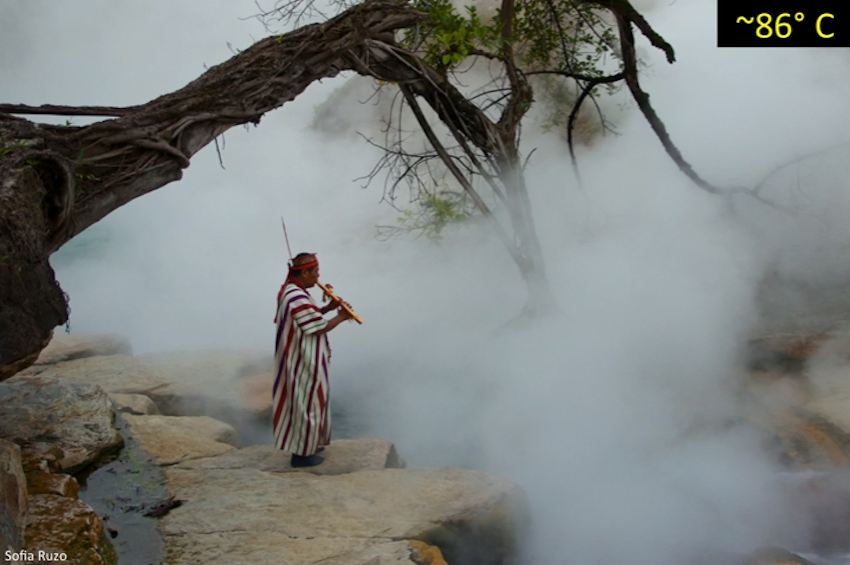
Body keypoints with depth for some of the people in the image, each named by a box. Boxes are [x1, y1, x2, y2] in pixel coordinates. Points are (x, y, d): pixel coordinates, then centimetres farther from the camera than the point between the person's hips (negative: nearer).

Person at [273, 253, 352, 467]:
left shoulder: (289, 290, 5)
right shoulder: (298, 299, -28)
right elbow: (318, 328, -22)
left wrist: (327, 307, 2)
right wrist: (341, 316, -8)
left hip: (301, 359, 11)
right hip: (305, 363, -11)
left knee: (307, 402, 22)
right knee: (307, 403, 1)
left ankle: (308, 443, 36)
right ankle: (302, 453, 11)